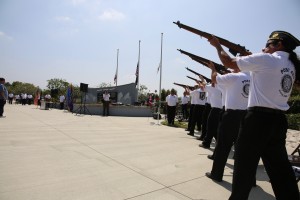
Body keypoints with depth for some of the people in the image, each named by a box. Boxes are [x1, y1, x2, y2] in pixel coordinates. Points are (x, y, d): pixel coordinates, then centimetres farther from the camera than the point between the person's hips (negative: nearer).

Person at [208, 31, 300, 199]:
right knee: (280, 166, 17)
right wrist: (252, 57, 23)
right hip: (279, 120, 8)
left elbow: (229, 62, -4)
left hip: (258, 118, -8)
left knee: (245, 163, 7)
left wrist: (217, 45, 11)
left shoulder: (266, 59, -9)